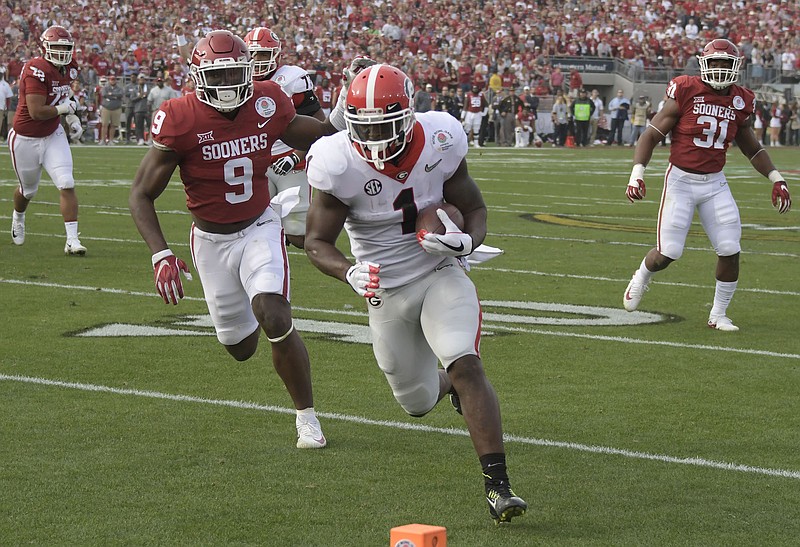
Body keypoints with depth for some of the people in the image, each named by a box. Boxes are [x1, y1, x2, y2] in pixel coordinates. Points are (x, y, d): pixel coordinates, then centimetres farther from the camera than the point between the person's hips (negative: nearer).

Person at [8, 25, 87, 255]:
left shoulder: (69, 69, -1)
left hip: (53, 135, 5)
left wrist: (71, 117, 4)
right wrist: (65, 108, -17)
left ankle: (72, 240, -10)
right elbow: (36, 112, -29)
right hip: (26, 139, -5)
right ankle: (18, 217, 50)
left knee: (67, 185, -11)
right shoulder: (37, 70, -26)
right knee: (28, 190, 16)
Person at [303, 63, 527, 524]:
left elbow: (475, 208, 0)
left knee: (466, 365, -25)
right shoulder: (340, 166, -19)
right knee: (418, 402, 12)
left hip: (442, 277, -1)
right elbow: (317, 242, -11)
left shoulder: (439, 145, -14)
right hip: (386, 293, 1)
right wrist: (350, 273, -32)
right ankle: (448, 384, 52)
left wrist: (466, 241, -24)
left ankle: (498, 485, -23)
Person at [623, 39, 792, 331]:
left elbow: (752, 148, 18)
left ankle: (718, 314, 13)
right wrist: (637, 174, -18)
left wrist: (776, 179, 9)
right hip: (681, 181, -4)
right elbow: (651, 135, -8)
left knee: (730, 251, -6)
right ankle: (641, 279, 29)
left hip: (715, 184, 4)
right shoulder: (686, 93, -12)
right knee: (668, 253, -6)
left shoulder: (739, 103, 3)